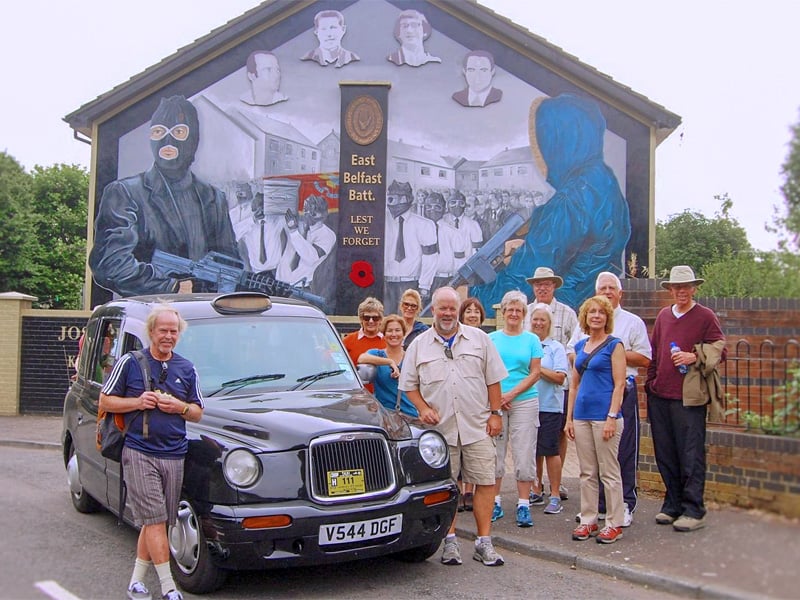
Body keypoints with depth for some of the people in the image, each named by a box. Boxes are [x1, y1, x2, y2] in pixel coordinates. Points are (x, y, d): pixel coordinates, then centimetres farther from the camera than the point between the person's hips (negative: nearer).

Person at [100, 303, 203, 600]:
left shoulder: (187, 369, 10)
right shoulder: (129, 363, 2)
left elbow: (198, 413, 14)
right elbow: (105, 401, 4)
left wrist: (179, 406, -8)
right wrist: (138, 402, -12)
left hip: (174, 455, 4)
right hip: (139, 452, -4)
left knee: (153, 522, 9)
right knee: (154, 520, -7)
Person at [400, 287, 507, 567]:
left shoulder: (479, 339, 8)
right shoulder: (419, 345, 8)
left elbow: (493, 379, 9)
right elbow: (409, 385, 10)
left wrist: (495, 413, 3)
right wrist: (423, 408, -6)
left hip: (478, 426, 0)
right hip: (440, 427, 0)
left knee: (485, 482, -1)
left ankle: (484, 542, 8)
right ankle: (450, 541, 16)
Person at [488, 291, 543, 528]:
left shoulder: (532, 340, 6)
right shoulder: (491, 339, 8)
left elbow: (535, 373, 1)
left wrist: (511, 394, -10)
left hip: (525, 402, -1)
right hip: (494, 402, 1)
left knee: (524, 455, -1)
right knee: (494, 453, 4)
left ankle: (523, 506, 6)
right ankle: (495, 502, 15)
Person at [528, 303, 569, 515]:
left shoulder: (556, 347, 0)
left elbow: (560, 377, -9)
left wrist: (538, 368, -13)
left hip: (549, 406, -4)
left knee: (550, 450, -4)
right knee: (533, 450, 11)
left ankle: (555, 496, 3)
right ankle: (537, 492, 22)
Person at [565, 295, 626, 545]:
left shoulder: (614, 345, -4)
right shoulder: (580, 346, 14)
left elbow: (619, 384, -9)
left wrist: (612, 417, -16)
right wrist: (569, 418, 12)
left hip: (604, 415, -6)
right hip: (582, 416, 6)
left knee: (609, 472, 1)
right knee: (587, 473, 11)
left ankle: (614, 524, 10)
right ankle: (588, 521, 20)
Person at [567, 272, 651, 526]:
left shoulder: (632, 322, 6)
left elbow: (644, 359, -2)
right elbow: (571, 353, 16)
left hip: (622, 391, -3)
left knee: (624, 450, -3)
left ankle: (625, 505, 6)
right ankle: (596, 504, 18)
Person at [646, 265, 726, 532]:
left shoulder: (706, 316, 0)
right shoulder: (663, 315, 15)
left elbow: (719, 350, -2)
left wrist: (694, 357, -17)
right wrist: (651, 383, 15)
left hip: (688, 397, -5)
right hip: (660, 395, 5)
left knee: (691, 455, -2)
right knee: (665, 454, 10)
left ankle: (694, 511, 7)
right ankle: (673, 505, 22)